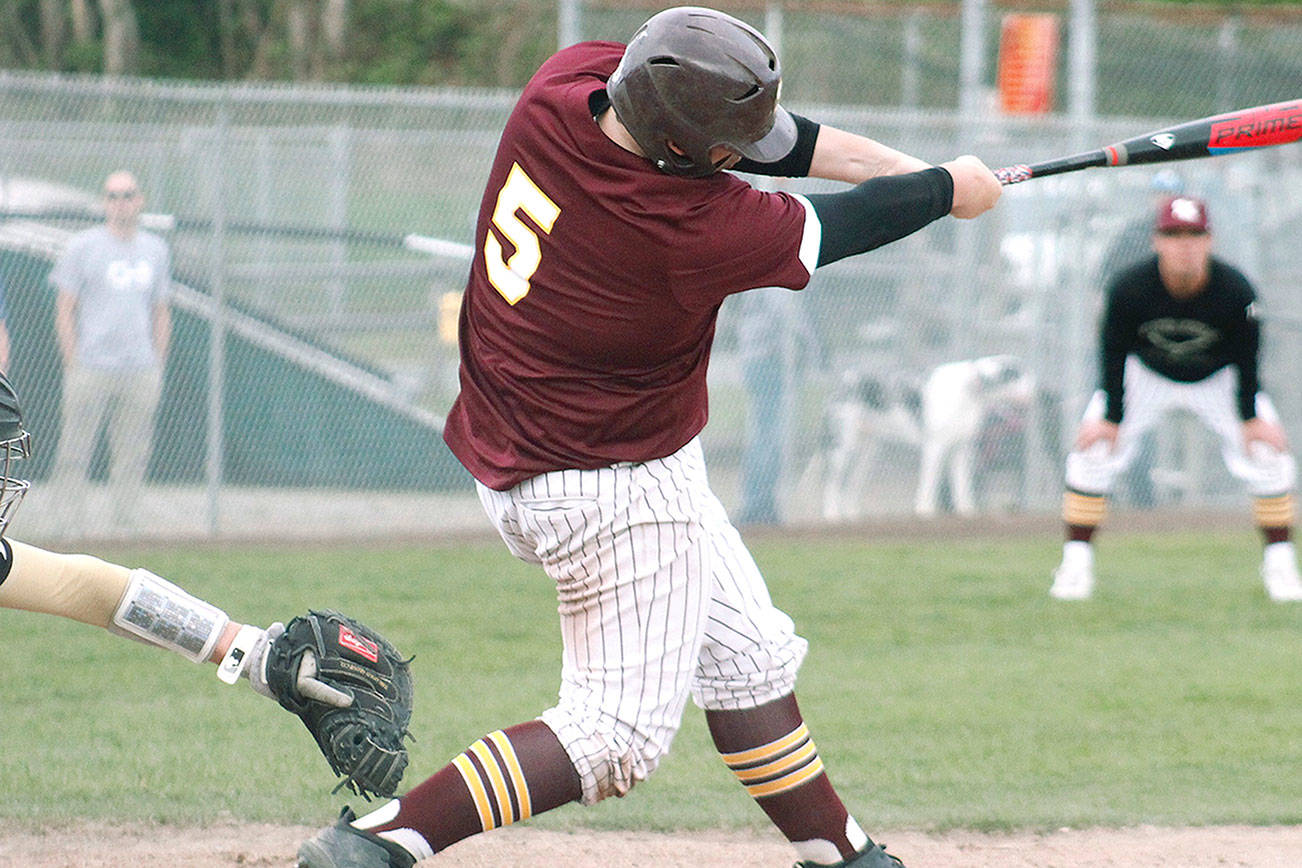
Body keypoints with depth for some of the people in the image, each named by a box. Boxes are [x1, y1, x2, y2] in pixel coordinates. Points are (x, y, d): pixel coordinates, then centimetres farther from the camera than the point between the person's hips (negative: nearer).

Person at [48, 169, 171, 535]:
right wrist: (73, 365, -9)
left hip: (141, 371, 4)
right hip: (91, 365, -4)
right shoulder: (82, 247, 0)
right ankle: (74, 531, -2)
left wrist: (158, 366, 11)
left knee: (133, 456, 5)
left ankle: (126, 530, 10)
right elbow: (64, 310, -2)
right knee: (75, 452, -4)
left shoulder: (156, 250, 13)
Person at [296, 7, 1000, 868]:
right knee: (620, 732, -4)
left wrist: (901, 165, 0)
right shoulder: (692, 227, -32)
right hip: (613, 489, -10)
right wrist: (951, 190, 4)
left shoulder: (568, 80, -11)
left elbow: (763, 131, 2)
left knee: (750, 659, 18)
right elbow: (839, 226, -14)